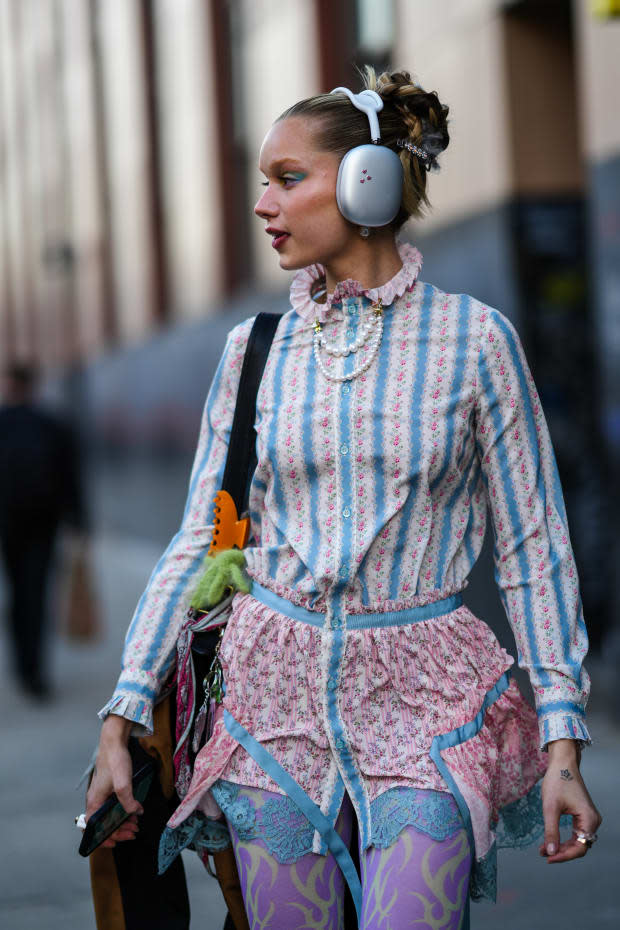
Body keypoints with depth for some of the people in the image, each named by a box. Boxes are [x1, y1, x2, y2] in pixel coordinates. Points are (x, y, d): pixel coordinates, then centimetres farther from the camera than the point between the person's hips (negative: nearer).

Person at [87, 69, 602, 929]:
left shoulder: (473, 338, -3)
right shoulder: (254, 348, 5)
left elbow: (533, 550, 0)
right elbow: (197, 543, 8)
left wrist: (563, 744, -5)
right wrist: (122, 718, 3)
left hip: (420, 698, -3)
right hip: (278, 694, 3)